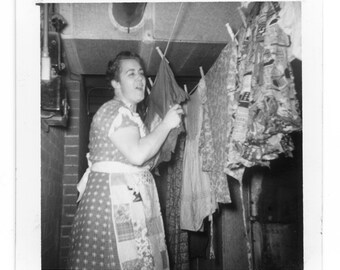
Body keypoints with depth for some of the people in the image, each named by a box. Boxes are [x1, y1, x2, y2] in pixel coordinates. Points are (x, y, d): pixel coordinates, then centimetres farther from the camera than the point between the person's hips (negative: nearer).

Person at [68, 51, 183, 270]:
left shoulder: (130, 114, 23)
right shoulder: (115, 111, -9)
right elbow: (137, 154, -22)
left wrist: (167, 126, 15)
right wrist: (167, 124, -11)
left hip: (132, 200, 10)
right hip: (114, 200, -10)